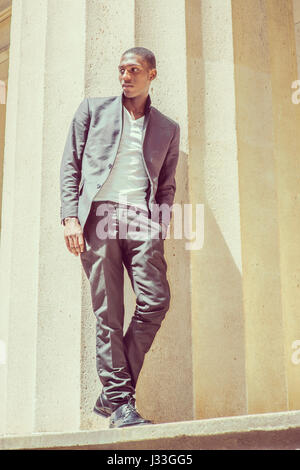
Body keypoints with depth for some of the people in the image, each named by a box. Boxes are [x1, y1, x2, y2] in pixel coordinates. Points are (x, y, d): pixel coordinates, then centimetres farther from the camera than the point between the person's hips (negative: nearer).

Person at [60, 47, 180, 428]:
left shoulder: (168, 128, 21)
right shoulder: (93, 109, 17)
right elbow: (70, 165, 10)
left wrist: (161, 226, 4)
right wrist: (70, 217, -3)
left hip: (141, 218, 2)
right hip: (99, 213, -1)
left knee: (156, 300, -15)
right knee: (107, 312, -6)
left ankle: (113, 394, -2)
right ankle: (120, 402, 0)